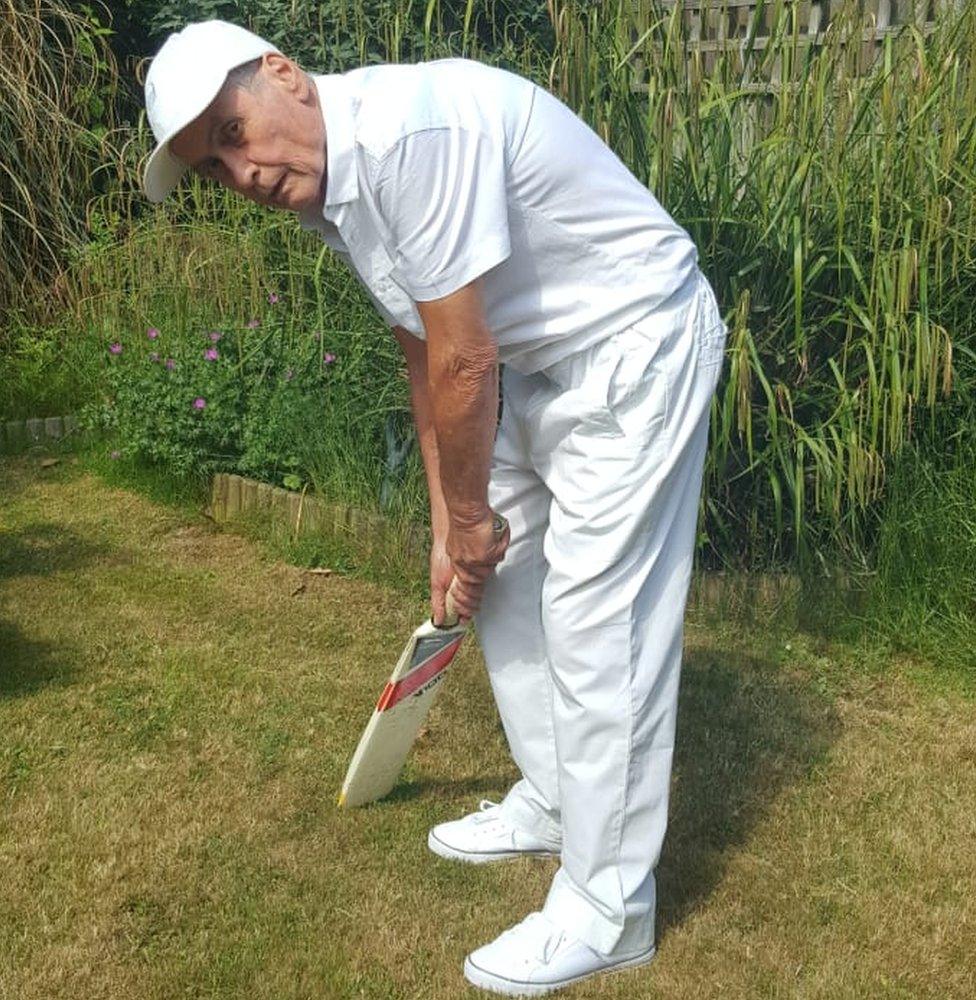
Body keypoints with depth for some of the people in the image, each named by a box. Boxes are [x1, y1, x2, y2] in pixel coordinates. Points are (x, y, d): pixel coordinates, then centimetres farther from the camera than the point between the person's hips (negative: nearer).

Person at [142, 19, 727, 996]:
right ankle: (551, 804, 36)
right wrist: (448, 527, 9)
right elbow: (424, 360, 9)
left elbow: (464, 361, -25)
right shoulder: (325, 190, 3)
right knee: (502, 585, 17)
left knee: (597, 622, -7)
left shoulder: (409, 129, -29)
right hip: (542, 365, 10)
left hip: (638, 346, -10)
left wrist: (471, 519, -10)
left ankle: (606, 909, 8)